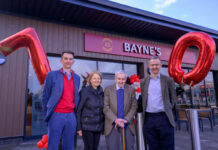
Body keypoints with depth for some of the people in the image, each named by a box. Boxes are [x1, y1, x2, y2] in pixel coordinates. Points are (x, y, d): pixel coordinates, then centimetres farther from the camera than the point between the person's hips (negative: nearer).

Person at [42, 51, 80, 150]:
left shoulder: (77, 78, 10)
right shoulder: (52, 75, -2)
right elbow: (45, 96, 3)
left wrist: (73, 113, 12)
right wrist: (48, 113, 6)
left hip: (71, 116, 4)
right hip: (56, 116, -3)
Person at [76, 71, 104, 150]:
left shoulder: (101, 93, 6)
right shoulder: (85, 91, -10)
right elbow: (79, 110, -9)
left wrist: (103, 126, 10)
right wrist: (79, 127, -11)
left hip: (98, 126, 5)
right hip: (87, 126, -5)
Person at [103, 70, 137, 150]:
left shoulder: (131, 89, 0)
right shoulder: (108, 89, -3)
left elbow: (134, 107, 0)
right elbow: (106, 108, -5)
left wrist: (126, 120, -11)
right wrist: (115, 120, -15)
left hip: (127, 124, 1)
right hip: (112, 124, -1)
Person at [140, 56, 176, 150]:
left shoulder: (168, 80, 3)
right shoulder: (143, 82, 8)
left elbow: (173, 98, 10)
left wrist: (166, 109, 7)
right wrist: (145, 110, 8)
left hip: (164, 118, -1)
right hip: (148, 119, 2)